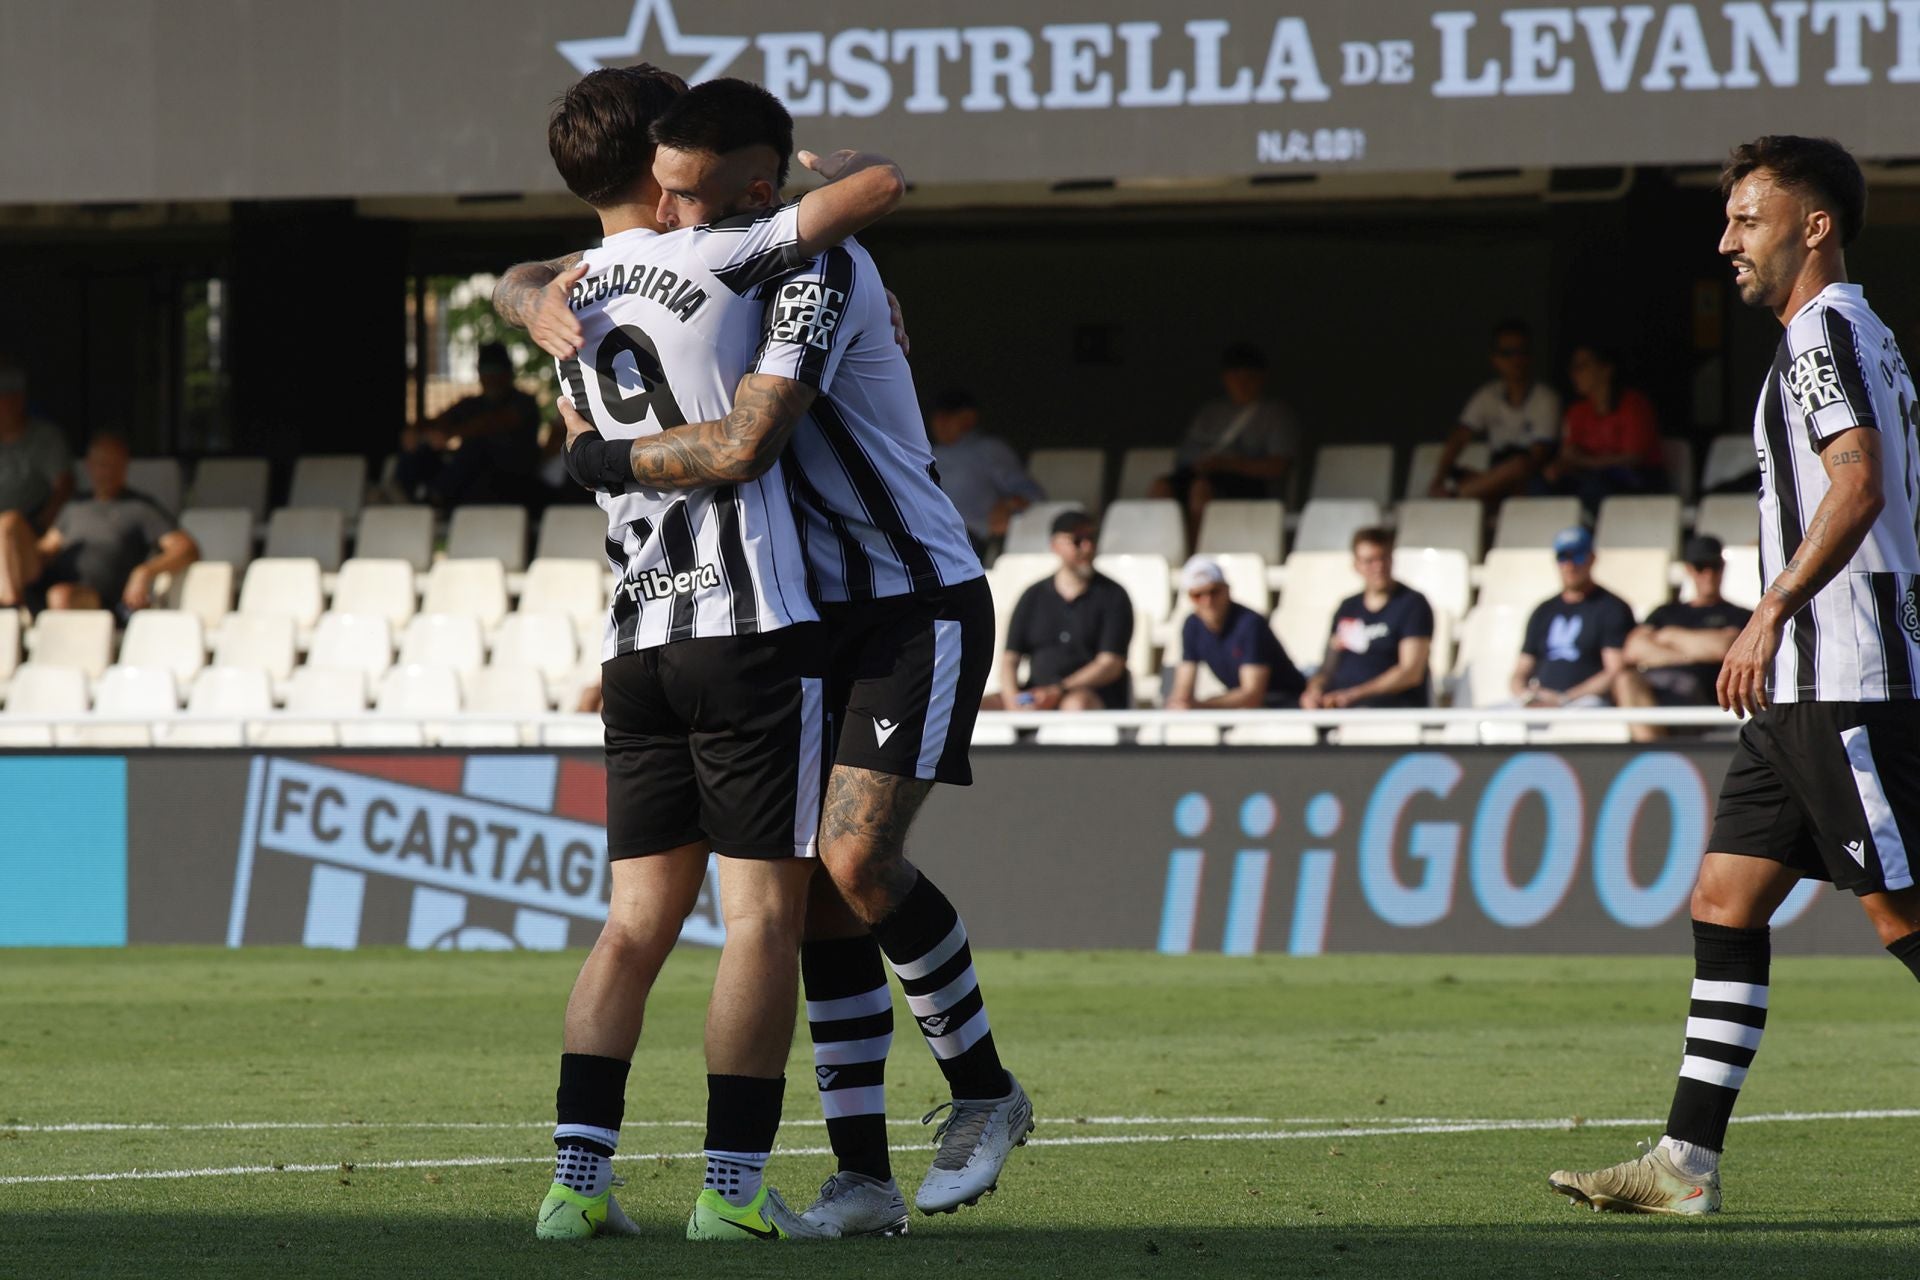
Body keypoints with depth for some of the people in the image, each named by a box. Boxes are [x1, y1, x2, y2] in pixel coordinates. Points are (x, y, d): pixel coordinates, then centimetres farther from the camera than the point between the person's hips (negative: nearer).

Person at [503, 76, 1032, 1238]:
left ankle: (984, 1090, 1)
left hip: (922, 607, -8)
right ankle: (864, 1179, 0)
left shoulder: (818, 272, -23)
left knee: (858, 859, -21)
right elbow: (525, 284, 12)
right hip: (820, 618, 8)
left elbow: (744, 448, -34)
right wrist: (541, 302, -13)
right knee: (817, 892, -1)